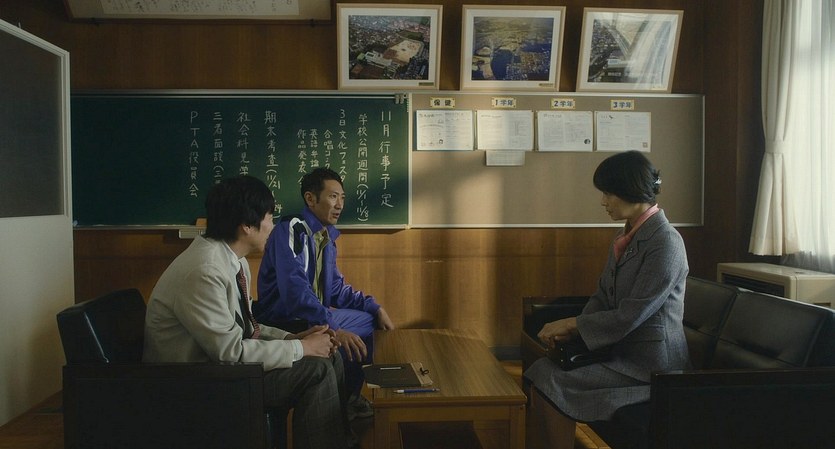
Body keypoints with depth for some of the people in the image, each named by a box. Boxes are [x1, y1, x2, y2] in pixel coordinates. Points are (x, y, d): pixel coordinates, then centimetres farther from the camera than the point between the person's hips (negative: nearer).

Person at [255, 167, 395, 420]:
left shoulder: (327, 237, 10)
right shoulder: (291, 231, -17)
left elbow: (336, 288, 14)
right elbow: (295, 291, -29)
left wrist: (375, 307, 2)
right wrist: (334, 329, -35)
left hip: (313, 315, 10)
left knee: (366, 319, 11)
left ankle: (349, 399, 20)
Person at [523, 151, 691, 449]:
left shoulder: (665, 242, -18)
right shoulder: (627, 236, 10)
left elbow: (629, 316, -21)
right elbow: (603, 296, 12)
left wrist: (570, 324, -12)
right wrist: (570, 331, -5)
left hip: (649, 363, -8)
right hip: (623, 349, 8)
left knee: (552, 384, -18)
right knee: (540, 371, -7)